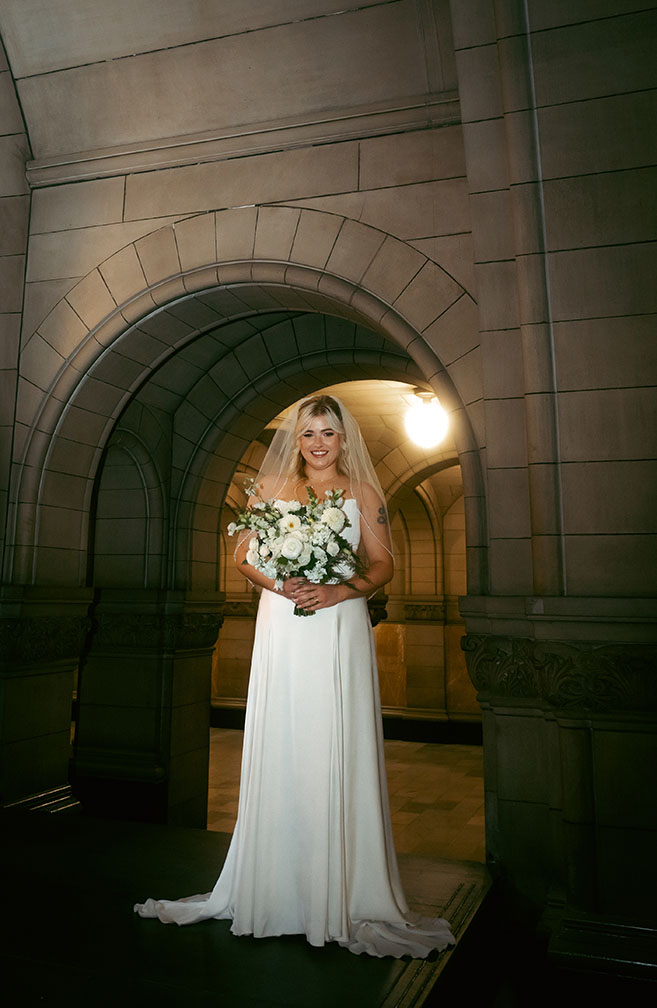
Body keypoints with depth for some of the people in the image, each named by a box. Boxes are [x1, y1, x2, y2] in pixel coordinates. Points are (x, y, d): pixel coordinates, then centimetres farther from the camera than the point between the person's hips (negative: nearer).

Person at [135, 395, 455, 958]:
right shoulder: (273, 486, 12)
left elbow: (382, 564, 6)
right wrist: (281, 585, -9)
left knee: (339, 756, 0)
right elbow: (244, 555, 9)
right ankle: (273, 887, 17)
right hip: (283, 630, 1)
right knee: (279, 754, 3)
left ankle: (342, 894, 12)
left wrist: (340, 591, -12)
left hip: (340, 631, -1)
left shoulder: (362, 491, 9)